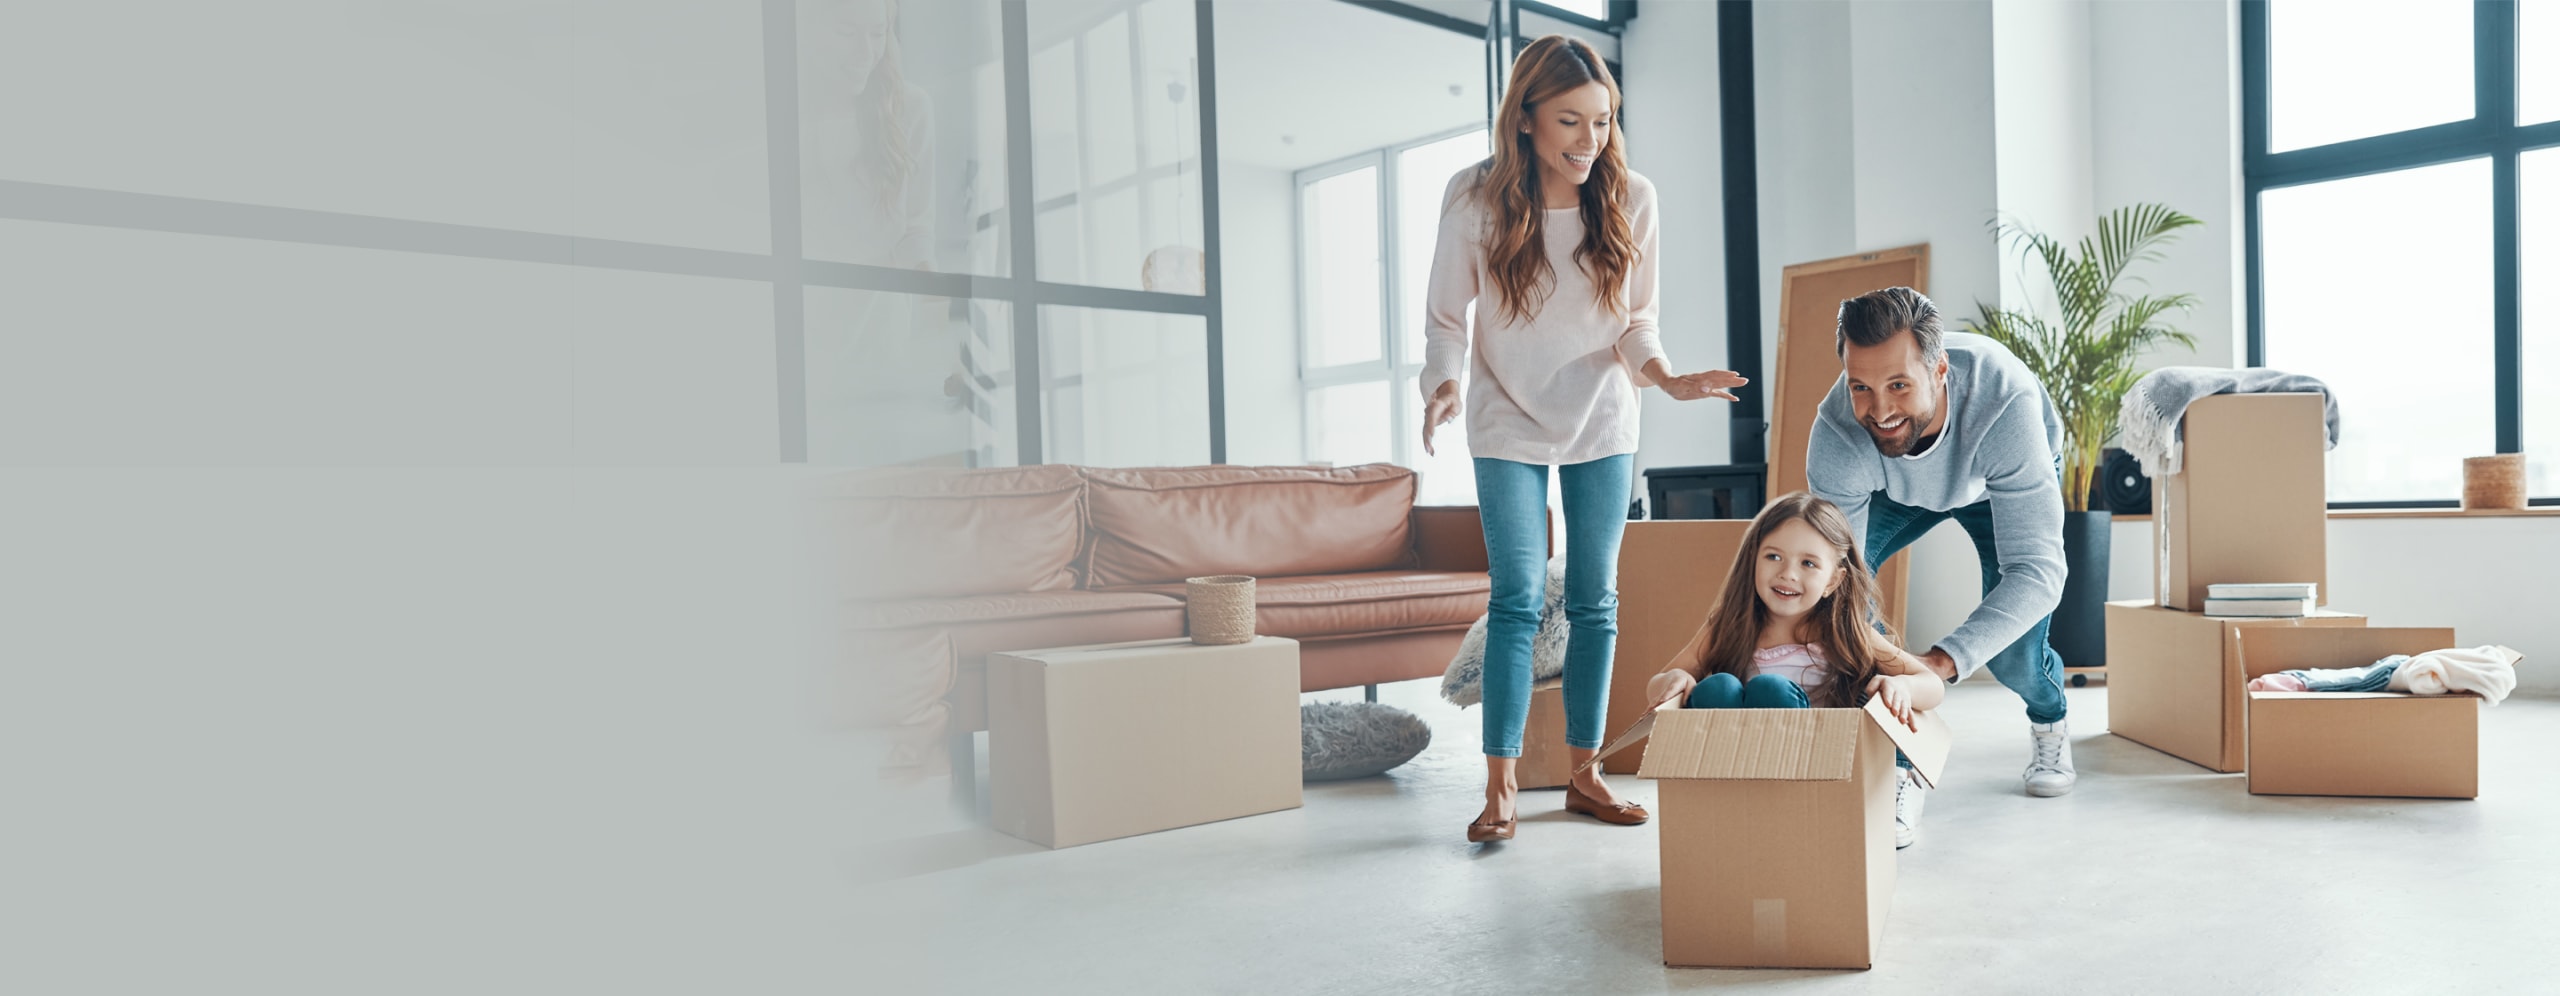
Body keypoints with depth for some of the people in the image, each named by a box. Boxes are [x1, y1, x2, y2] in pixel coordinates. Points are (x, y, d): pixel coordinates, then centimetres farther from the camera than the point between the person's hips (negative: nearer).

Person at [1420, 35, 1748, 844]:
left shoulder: (1631, 199, -8)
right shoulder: (1474, 198, -13)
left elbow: (1637, 319, -1)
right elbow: (1445, 317, -7)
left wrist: (1668, 379, -19)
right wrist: (1442, 384, -26)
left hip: (1602, 422, 2)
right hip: (1509, 422, -2)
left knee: (1595, 600, 6)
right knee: (1518, 600, -8)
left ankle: (1584, 773, 17)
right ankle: (1501, 786, -1)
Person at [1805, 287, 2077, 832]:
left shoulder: (2006, 402, -45)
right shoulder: (1837, 436, -38)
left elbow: (2036, 570, -47)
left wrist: (1939, 662, -61)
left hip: (2008, 481, -1)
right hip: (1897, 489, 2)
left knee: (2012, 654, -16)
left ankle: (2049, 723, 24)